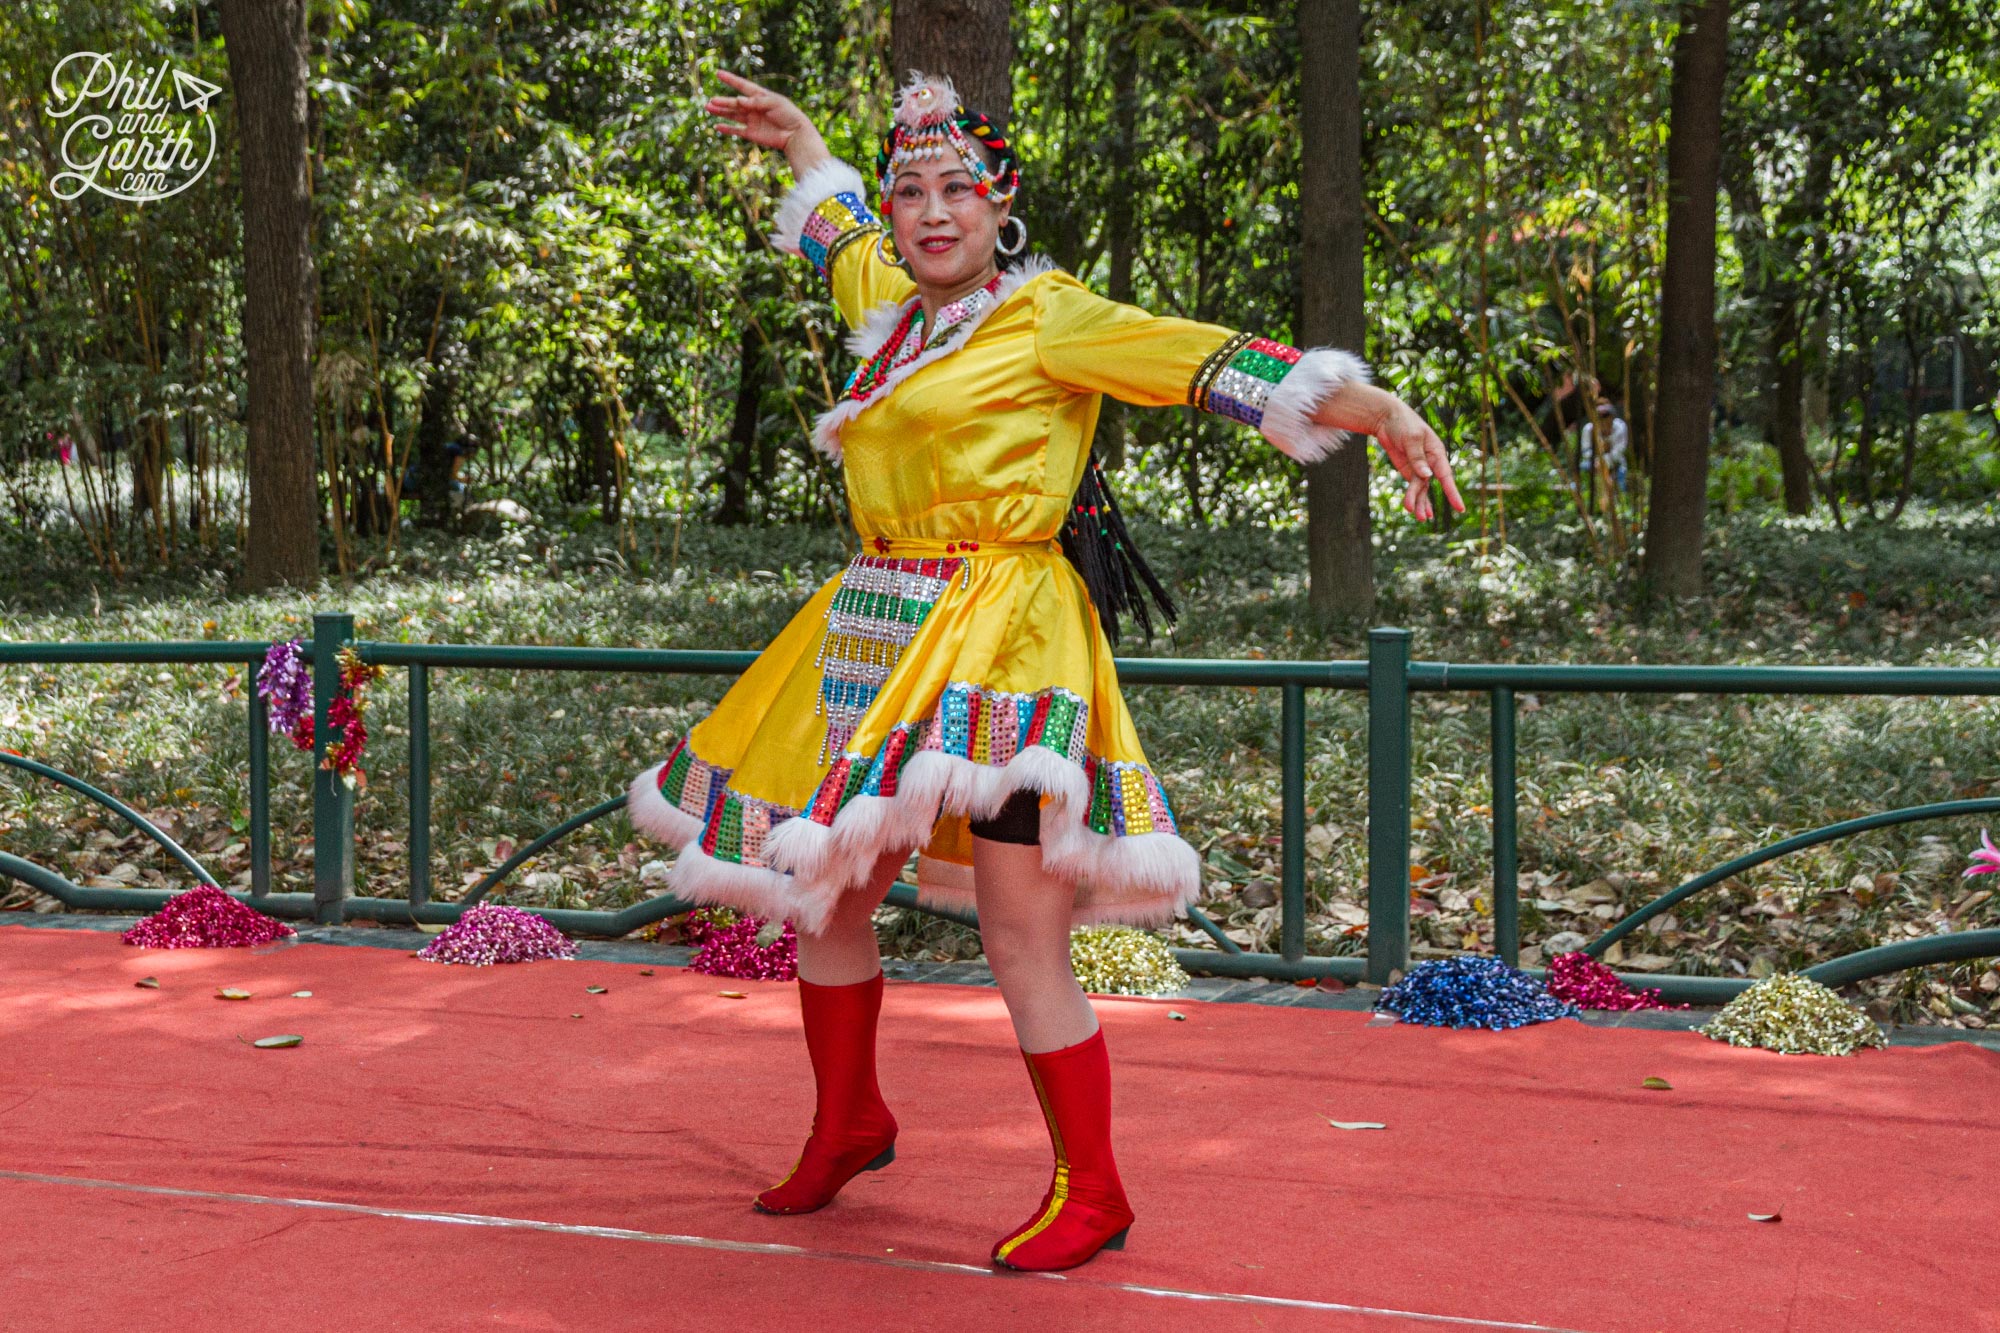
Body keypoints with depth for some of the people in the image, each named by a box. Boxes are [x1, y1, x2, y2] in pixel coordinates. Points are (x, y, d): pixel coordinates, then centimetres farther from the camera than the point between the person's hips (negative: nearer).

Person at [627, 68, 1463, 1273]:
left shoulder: (1047, 319, -6)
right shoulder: (889, 302, 15)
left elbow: (1220, 364, -13)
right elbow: (834, 217, 37)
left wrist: (1383, 412, -20)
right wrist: (795, 133, 52)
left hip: (995, 645, -8)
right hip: (873, 633, 8)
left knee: (1023, 942, -7)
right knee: (821, 892, 16)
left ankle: (1093, 1196, 11)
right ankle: (849, 1127, 39)